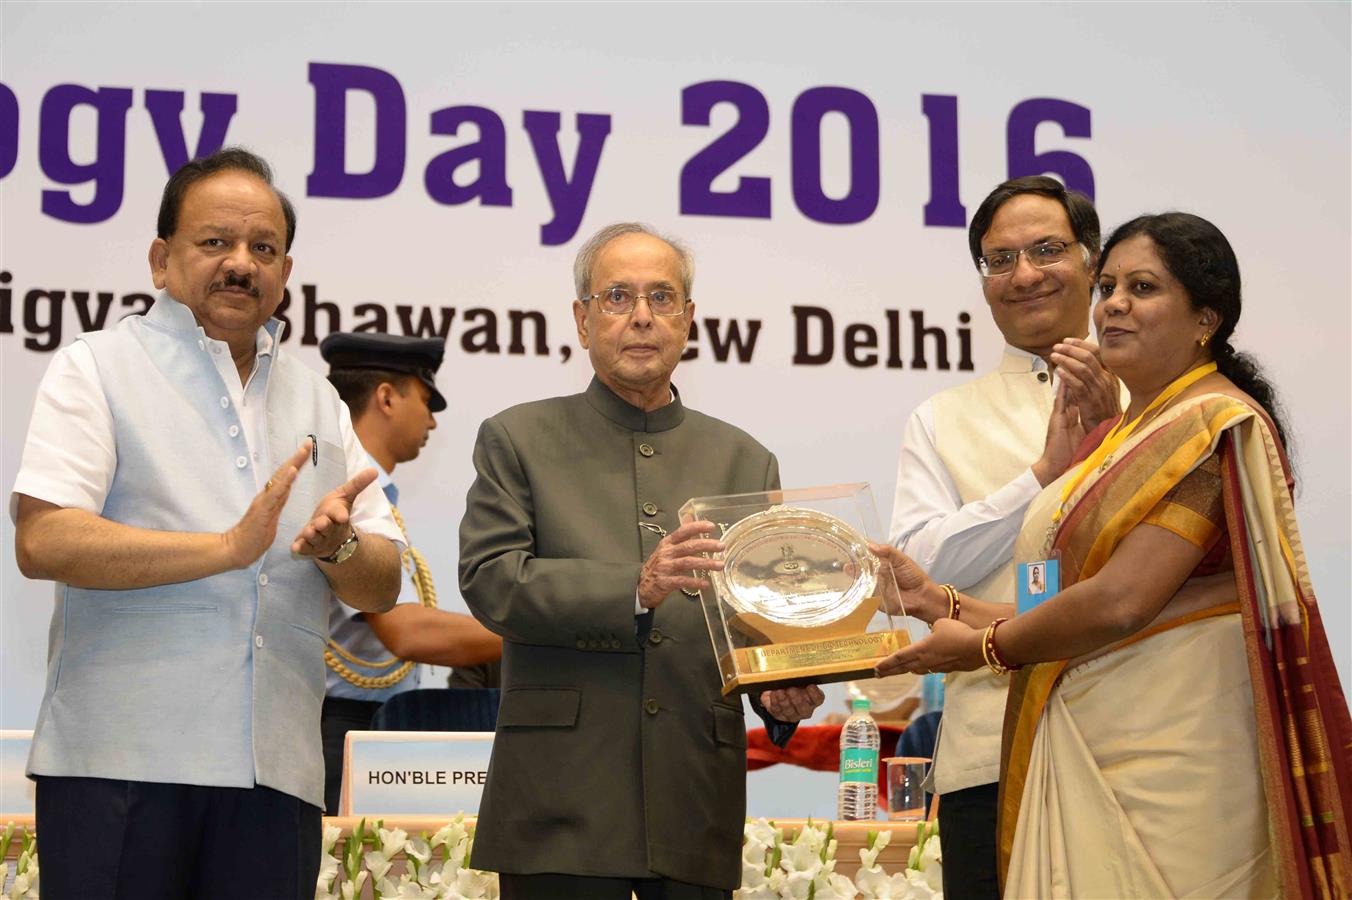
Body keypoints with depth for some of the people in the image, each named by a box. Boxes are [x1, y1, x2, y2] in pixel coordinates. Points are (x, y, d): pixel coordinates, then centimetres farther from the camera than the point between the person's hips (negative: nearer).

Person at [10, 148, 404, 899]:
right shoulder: (98, 369, 4)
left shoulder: (317, 401, 19)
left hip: (275, 773, 4)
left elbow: (382, 589, 15)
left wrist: (338, 547, -8)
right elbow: (42, 542, -11)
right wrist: (229, 547, -16)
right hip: (119, 758, -4)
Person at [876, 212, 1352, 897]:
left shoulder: (1214, 425, -9)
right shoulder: (1129, 431, 19)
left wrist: (984, 646, -4)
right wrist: (935, 598, 13)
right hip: (1091, 753, 8)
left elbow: (1120, 604, -18)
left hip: (1163, 758, -8)